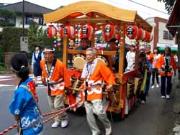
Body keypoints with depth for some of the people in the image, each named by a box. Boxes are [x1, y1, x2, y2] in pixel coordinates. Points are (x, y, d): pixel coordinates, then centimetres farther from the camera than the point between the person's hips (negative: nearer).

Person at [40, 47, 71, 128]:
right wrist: (43, 78, 15)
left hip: (59, 88, -6)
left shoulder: (60, 64, -27)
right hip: (49, 88, 6)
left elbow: (66, 76, -17)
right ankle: (57, 120, 32)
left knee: (58, 106, -6)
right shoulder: (42, 62, -10)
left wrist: (67, 87, -11)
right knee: (52, 106, 14)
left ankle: (64, 119, 19)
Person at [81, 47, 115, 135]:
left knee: (99, 112, -17)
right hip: (86, 92, 6)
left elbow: (109, 75, -6)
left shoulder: (100, 64, -9)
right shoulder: (85, 65, 10)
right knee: (89, 114, 8)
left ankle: (108, 126, 11)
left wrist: (110, 84, -15)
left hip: (96, 92, -6)